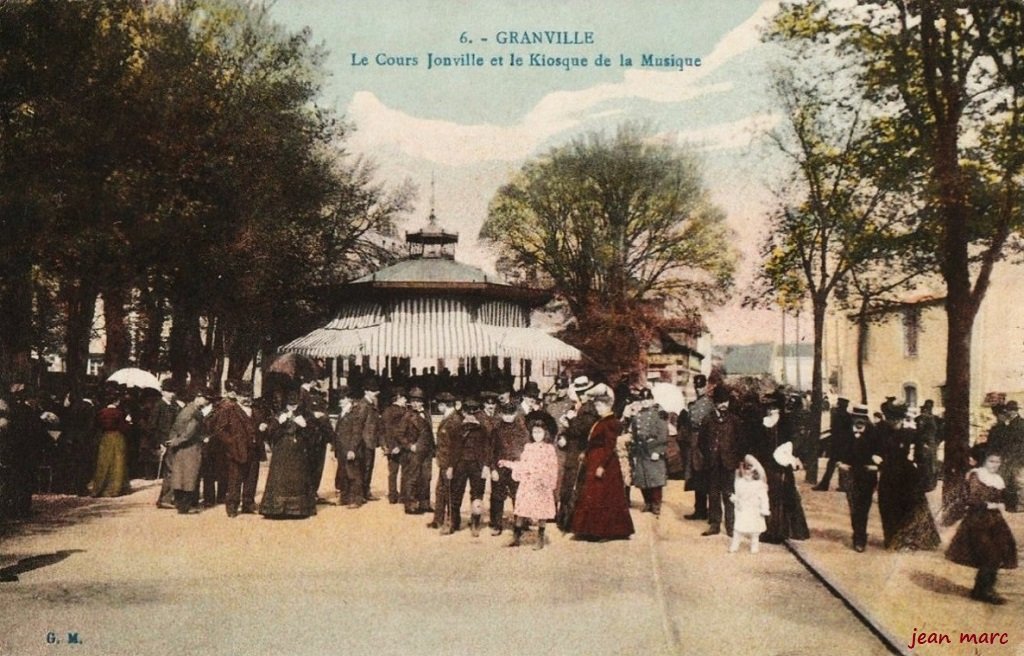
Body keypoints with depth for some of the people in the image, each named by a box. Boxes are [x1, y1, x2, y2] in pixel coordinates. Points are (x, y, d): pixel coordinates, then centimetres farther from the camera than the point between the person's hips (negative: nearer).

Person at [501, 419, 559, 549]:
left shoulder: (550, 448, 0)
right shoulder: (528, 447, 11)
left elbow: (552, 468, -3)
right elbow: (522, 465, 15)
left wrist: (552, 485, -9)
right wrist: (507, 463, 9)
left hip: (542, 485, -3)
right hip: (527, 484, 3)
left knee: (541, 512, 1)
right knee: (522, 510, 1)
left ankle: (540, 540, 11)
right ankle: (516, 537, 6)